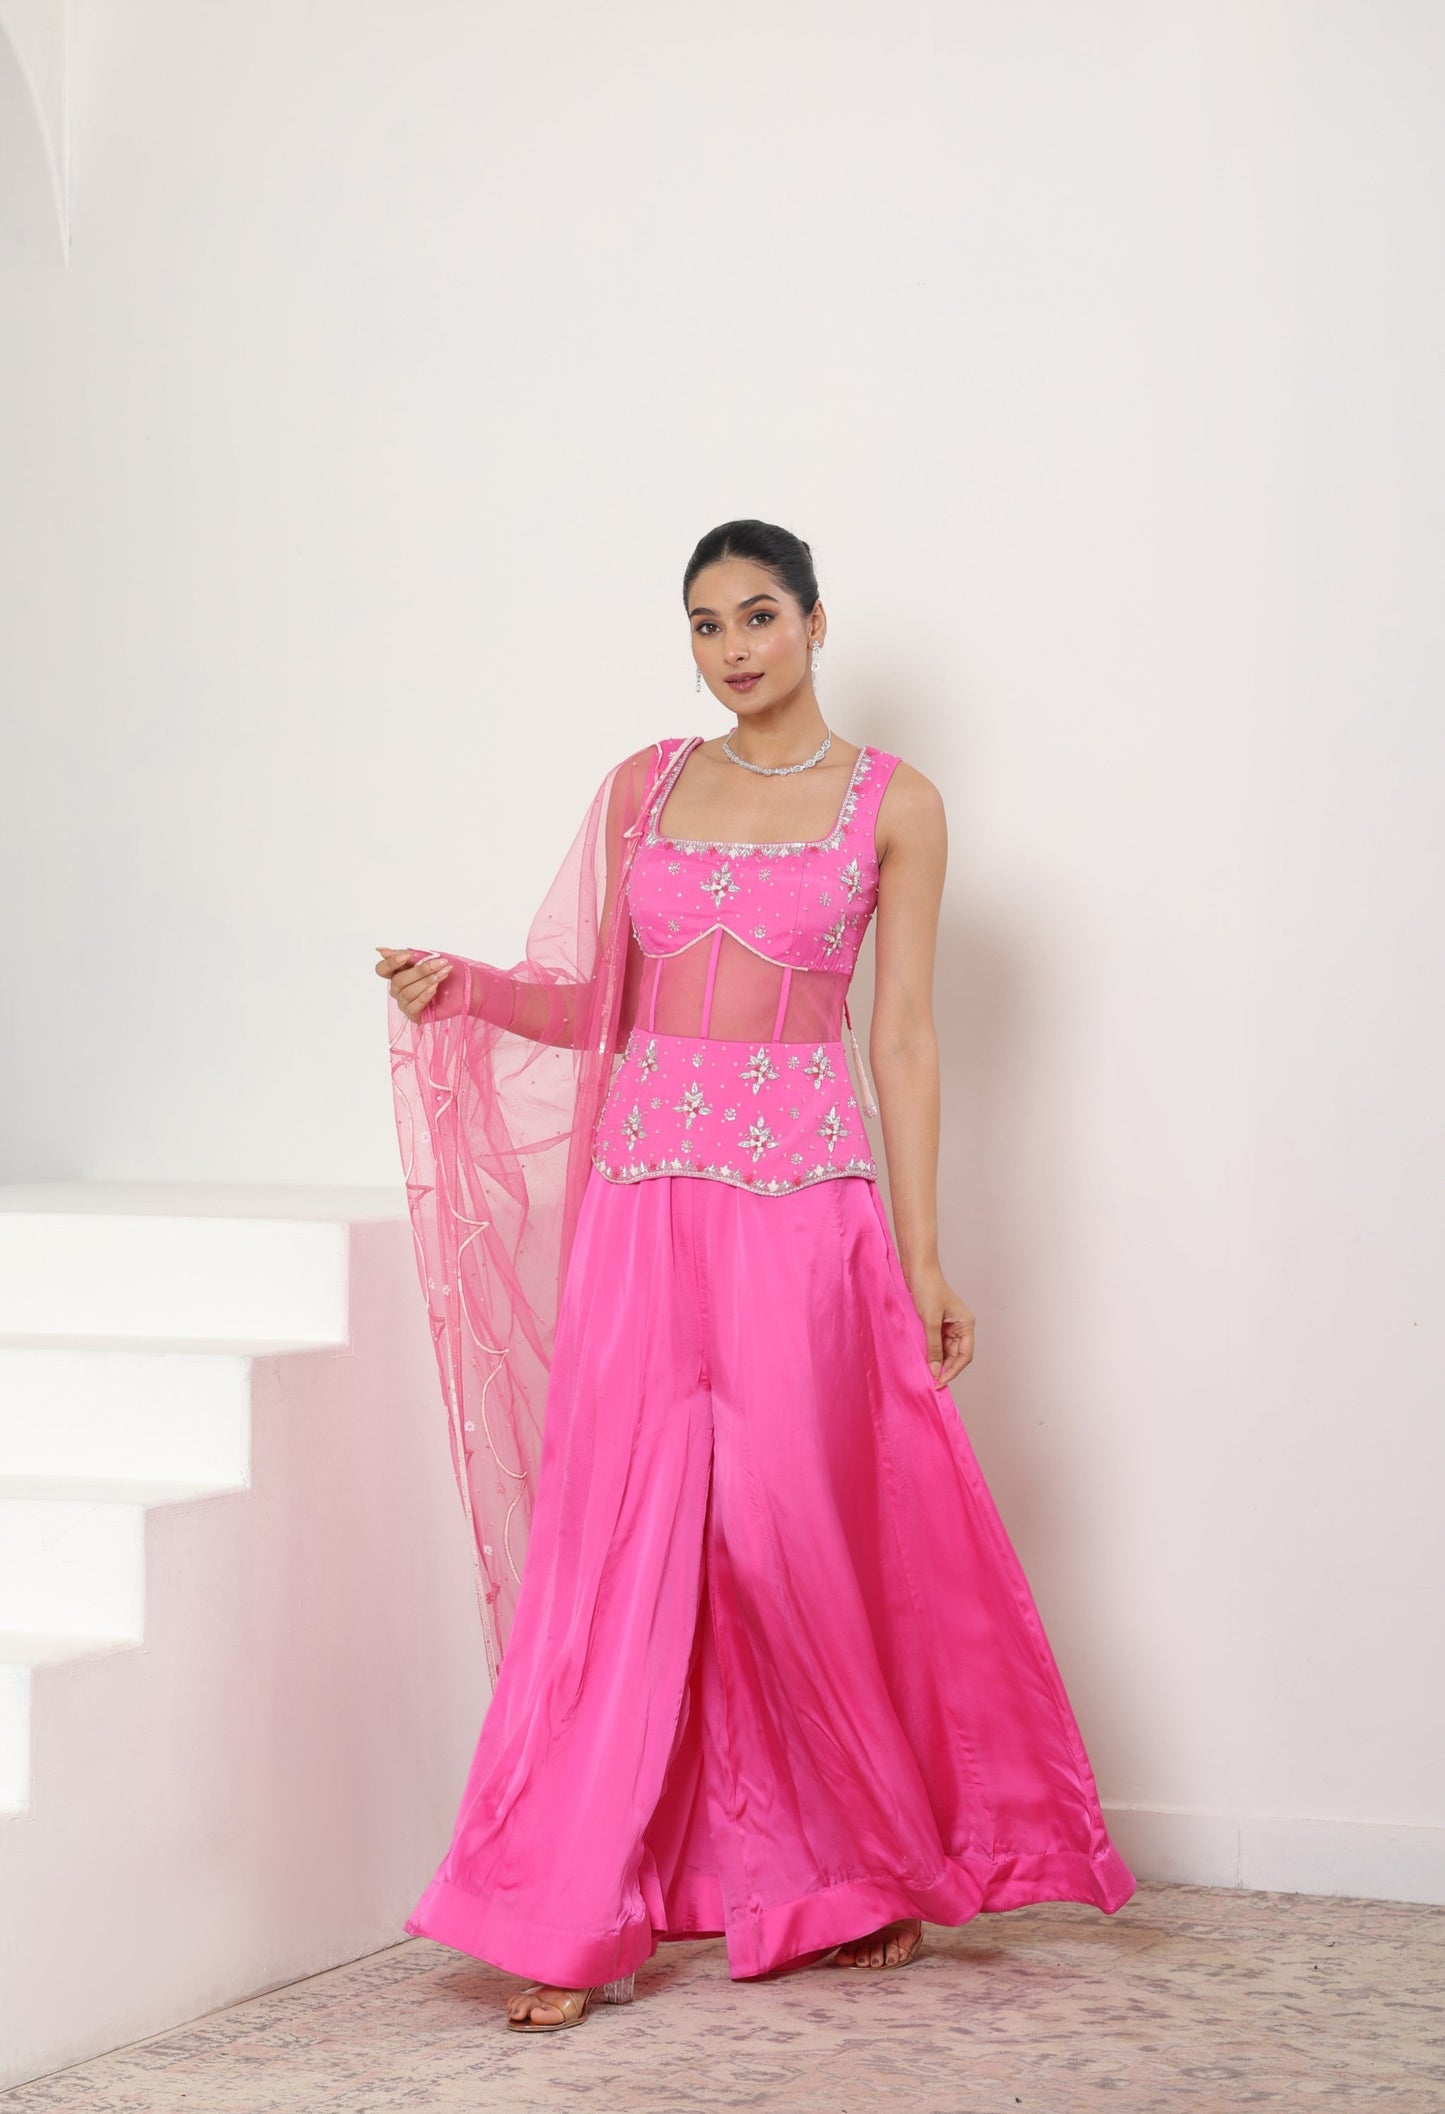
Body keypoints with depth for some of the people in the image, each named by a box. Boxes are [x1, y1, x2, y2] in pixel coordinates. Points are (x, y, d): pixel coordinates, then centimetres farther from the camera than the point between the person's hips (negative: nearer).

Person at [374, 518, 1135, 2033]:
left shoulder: (891, 804, 3)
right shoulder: (644, 787, 11)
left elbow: (902, 1035, 2)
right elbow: (597, 1006, 14)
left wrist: (921, 1254, -1)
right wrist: (462, 988, -3)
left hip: (805, 1197, -3)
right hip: (645, 1187, 3)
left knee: (804, 1537, -1)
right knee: (619, 1538, -3)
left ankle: (874, 1875, 20)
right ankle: (576, 1919, 0)